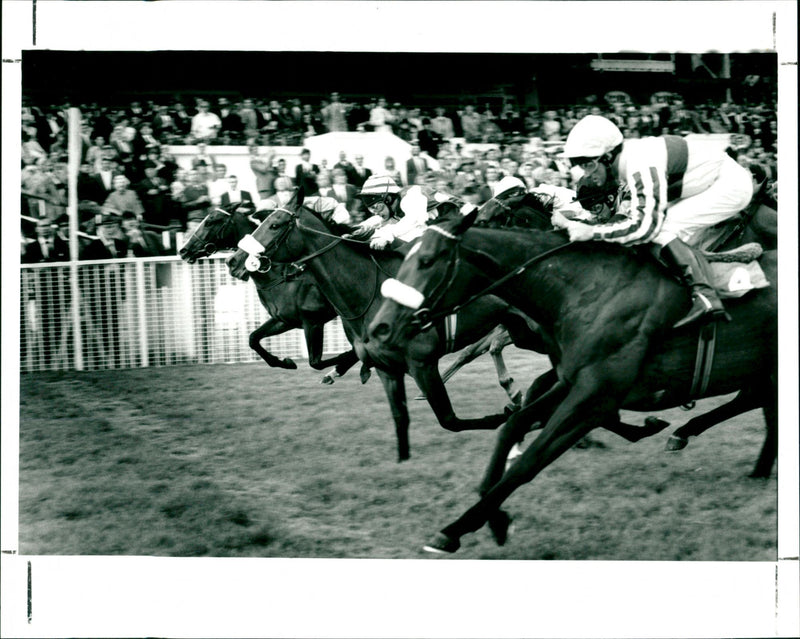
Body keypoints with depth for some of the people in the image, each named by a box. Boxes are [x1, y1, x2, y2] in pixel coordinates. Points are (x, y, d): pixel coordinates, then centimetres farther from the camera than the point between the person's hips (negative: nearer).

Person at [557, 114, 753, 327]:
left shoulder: (642, 167, -27)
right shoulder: (623, 163, 3)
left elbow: (646, 225, -31)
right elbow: (625, 216, 11)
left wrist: (592, 232, -28)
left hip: (732, 185, -10)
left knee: (661, 228, -19)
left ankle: (706, 299, -27)